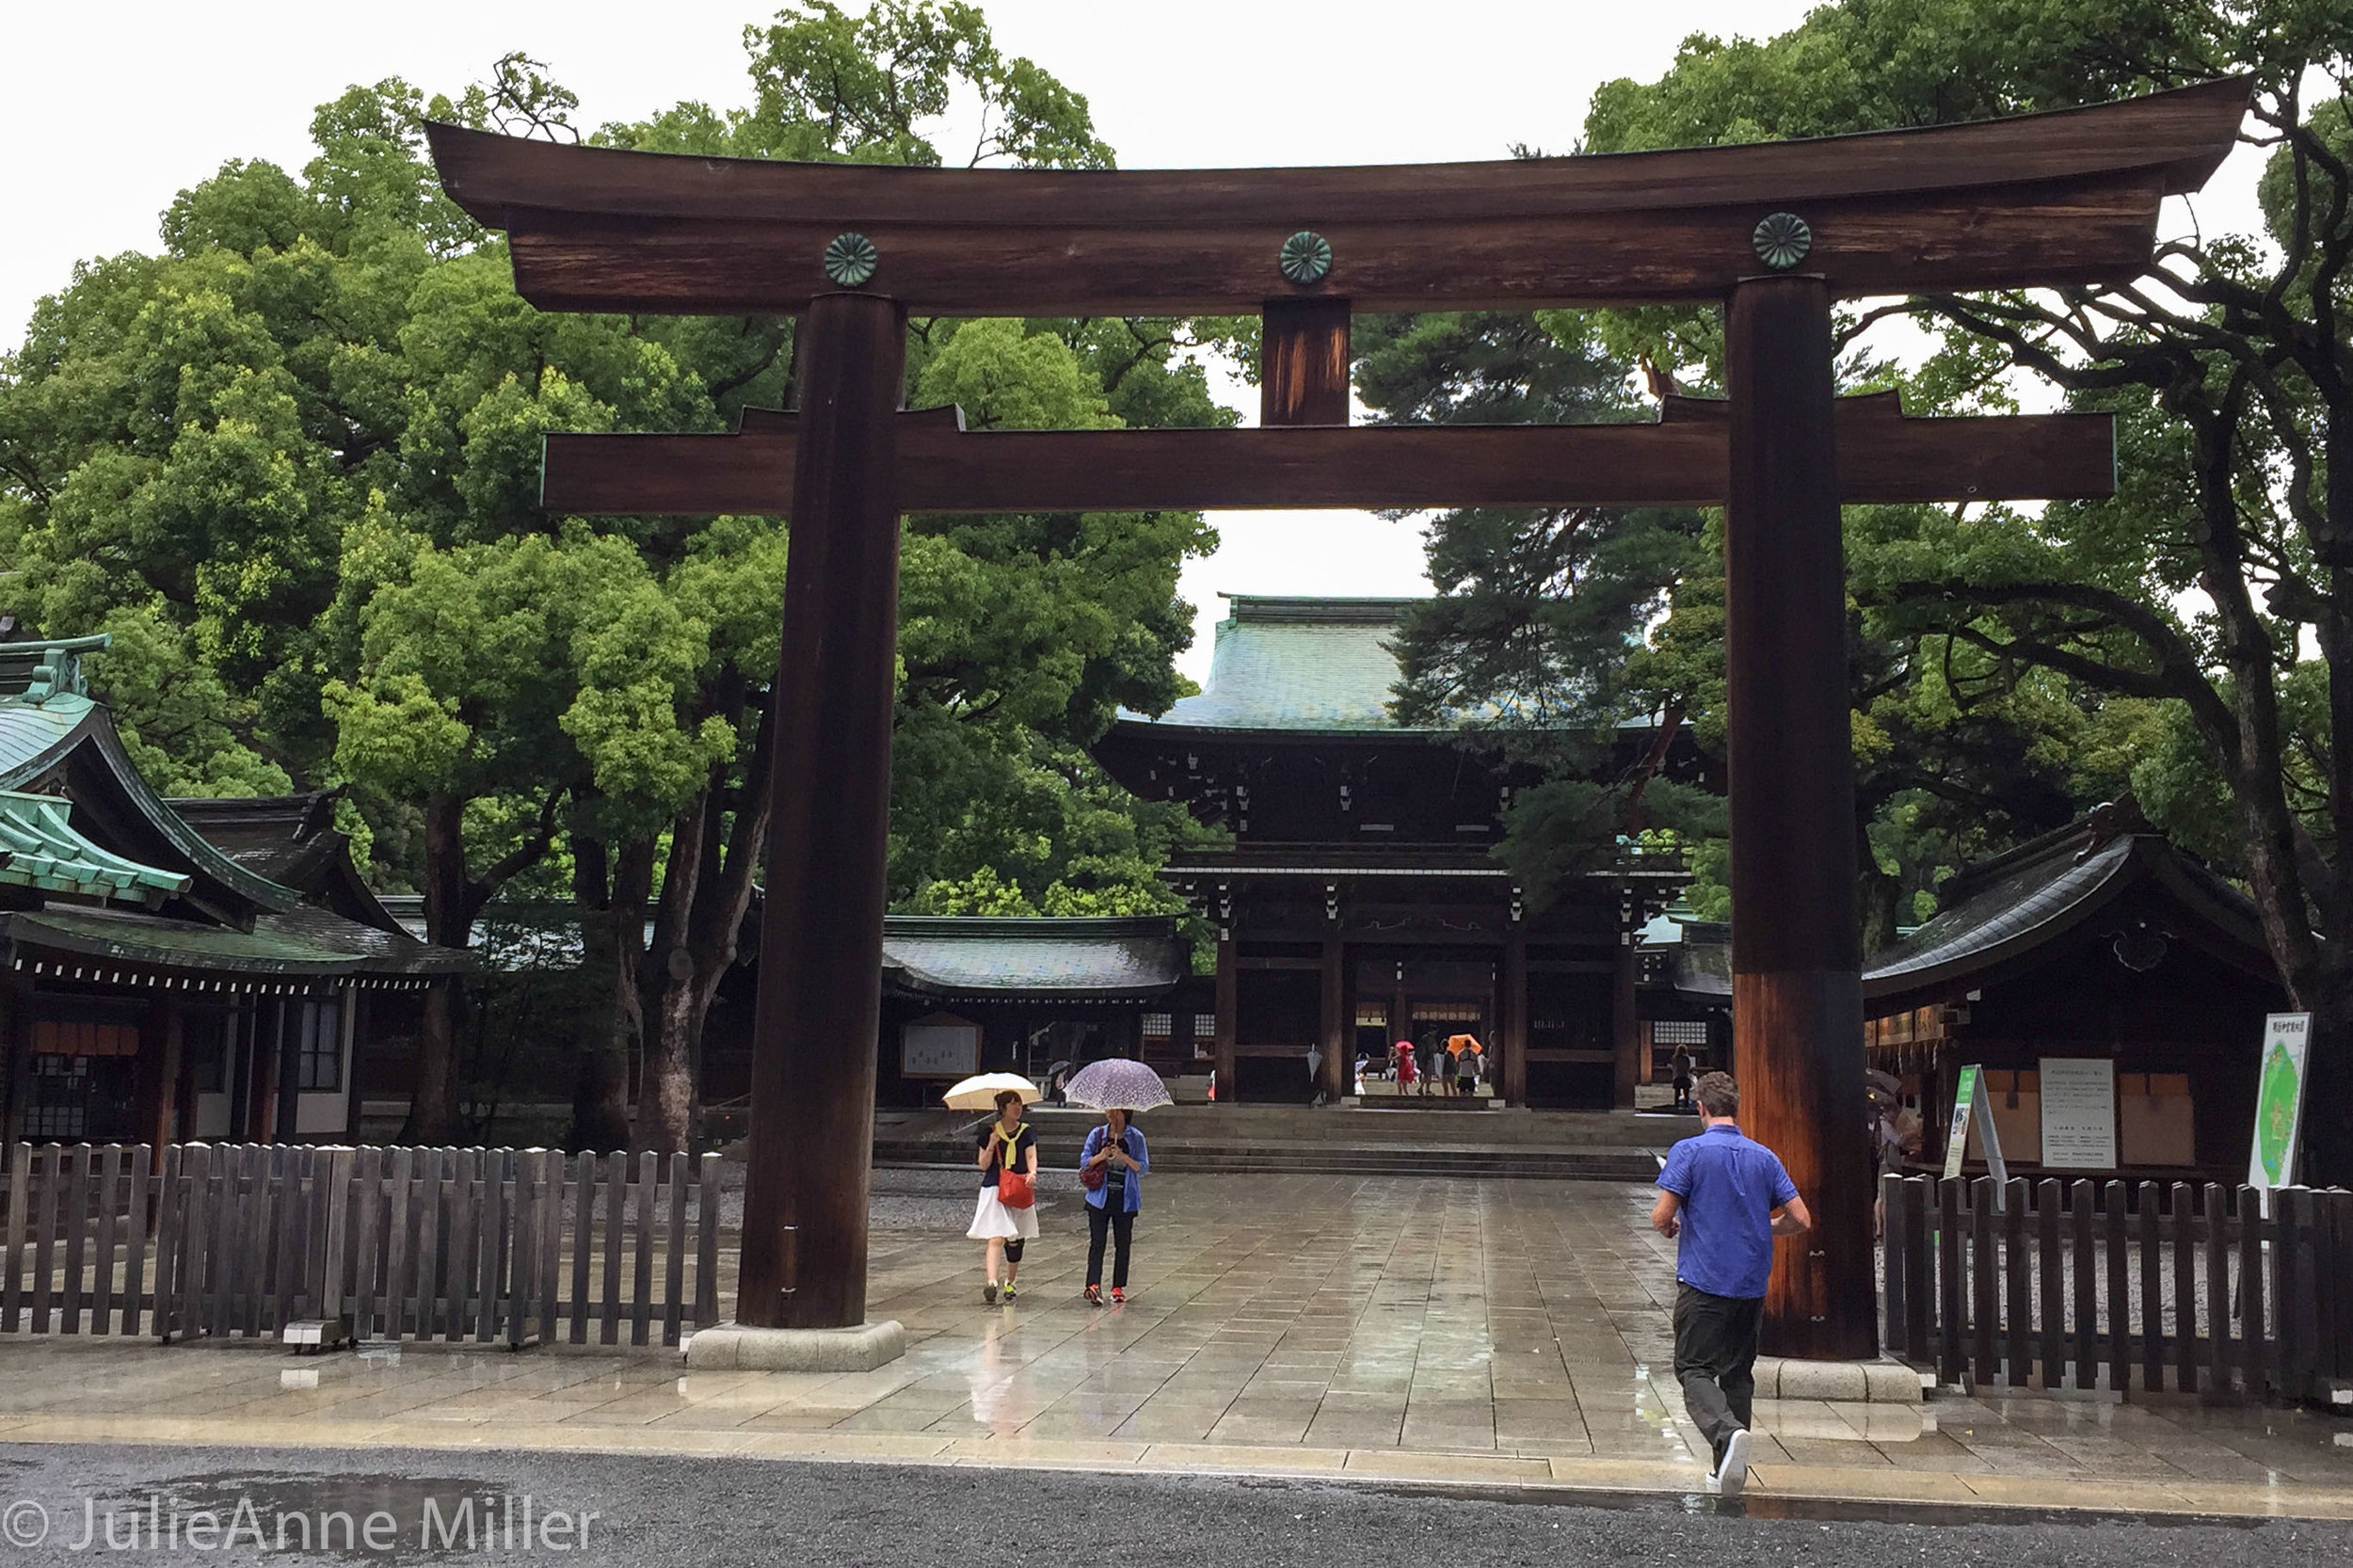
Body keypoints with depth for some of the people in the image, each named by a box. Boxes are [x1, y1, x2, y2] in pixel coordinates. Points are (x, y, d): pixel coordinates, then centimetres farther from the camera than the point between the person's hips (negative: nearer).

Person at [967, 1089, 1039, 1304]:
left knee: (1016, 1241, 8)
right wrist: (991, 1146, -14)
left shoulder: (1026, 1132, 8)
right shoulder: (990, 1132, 3)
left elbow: (1031, 1157, -3)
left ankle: (1010, 1283, 26)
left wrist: (1032, 1172, -24)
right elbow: (983, 1165, 3)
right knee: (996, 1238, -17)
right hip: (994, 1190, -2)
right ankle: (991, 1283, -26)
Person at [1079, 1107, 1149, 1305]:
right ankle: (1093, 1285, -17)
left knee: (1123, 1243, 6)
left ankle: (1118, 1287, 14)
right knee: (1097, 1242, -9)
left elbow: (1143, 1167, -4)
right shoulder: (1097, 1135, 5)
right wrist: (1100, 1156, -16)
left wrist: (1124, 1157, -20)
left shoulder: (1136, 1138, 1)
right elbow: (1084, 1161, 3)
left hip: (1125, 1199, 0)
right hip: (1100, 1197, 0)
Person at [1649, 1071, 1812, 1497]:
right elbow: (1800, 1220, 5)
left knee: (1695, 1370, -2)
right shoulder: (1764, 1157, 6)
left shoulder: (1689, 1151, -7)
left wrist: (1670, 1227, 11)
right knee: (1737, 1372, 14)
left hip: (1703, 1281, -4)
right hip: (1753, 1283, 5)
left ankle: (1727, 1432, -29)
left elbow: (1661, 1217, -12)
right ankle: (1729, 1470, 13)